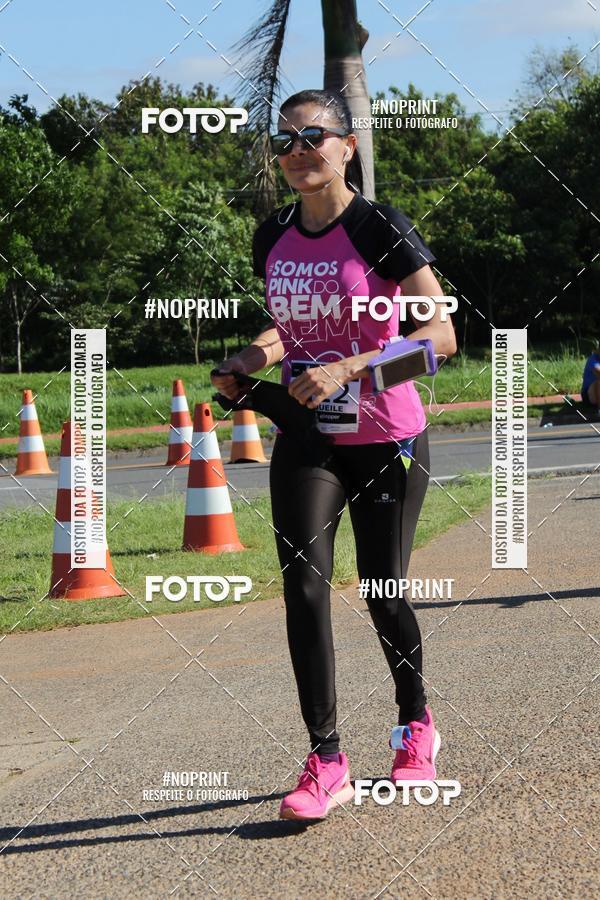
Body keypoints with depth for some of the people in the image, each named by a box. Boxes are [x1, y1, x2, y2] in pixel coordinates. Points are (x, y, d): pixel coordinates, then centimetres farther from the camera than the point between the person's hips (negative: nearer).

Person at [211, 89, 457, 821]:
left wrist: (346, 369, -27)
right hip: (306, 440, 4)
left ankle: (415, 727, 31)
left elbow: (440, 334, -18)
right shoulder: (273, 238, 4)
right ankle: (325, 761, -5)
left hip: (387, 440, -4)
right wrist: (250, 359, -1)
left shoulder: (379, 229, -13)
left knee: (383, 592, 4)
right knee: (304, 586, -10)